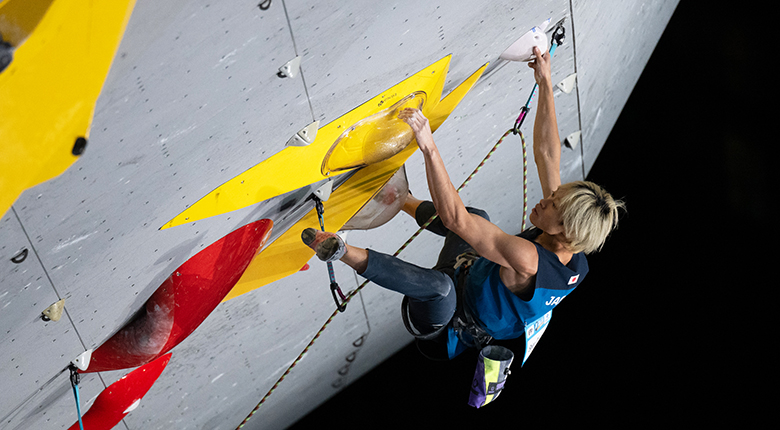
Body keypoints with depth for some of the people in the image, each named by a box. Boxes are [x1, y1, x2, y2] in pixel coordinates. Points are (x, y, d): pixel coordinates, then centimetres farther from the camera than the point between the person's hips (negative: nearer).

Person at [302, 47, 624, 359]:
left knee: (439, 286, -43)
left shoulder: (527, 260, -40)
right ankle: (402, 202, 38)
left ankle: (343, 252, -29)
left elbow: (454, 218, -44)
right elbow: (547, 155, -10)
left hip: (446, 333, -9)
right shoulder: (569, 250, -16)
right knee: (477, 215, 21)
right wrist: (545, 83, -9)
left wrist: (428, 145, -45)